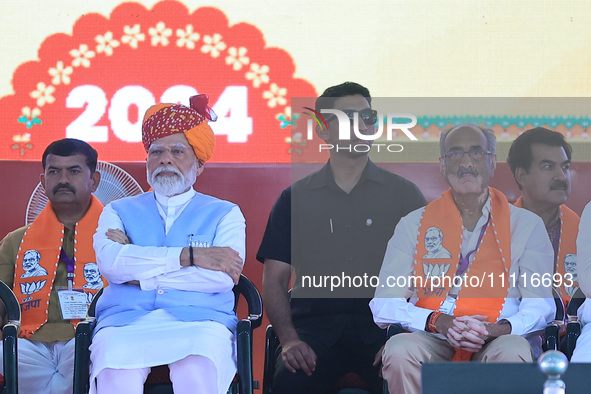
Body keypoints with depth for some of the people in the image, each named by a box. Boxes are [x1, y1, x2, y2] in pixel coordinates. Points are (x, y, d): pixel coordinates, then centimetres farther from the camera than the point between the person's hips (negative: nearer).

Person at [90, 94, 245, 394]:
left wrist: (138, 270, -1)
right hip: (126, 323, 1)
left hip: (199, 323, 0)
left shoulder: (224, 214, 19)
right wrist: (189, 256, -5)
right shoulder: (119, 212, 23)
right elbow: (109, 262, 0)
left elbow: (222, 277, -1)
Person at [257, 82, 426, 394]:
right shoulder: (295, 198, 14)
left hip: (382, 324, 0)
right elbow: (275, 280, 10)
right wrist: (289, 340, -8)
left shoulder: (404, 195, 13)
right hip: (314, 324, 0)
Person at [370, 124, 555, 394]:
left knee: (514, 351, -35)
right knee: (399, 350, -33)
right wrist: (439, 322, -14)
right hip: (433, 344, 1)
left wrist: (496, 329, -17)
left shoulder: (526, 225, 14)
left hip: (493, 345, 0)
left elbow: (540, 306, 5)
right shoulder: (414, 225, 15)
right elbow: (383, 306, 5)